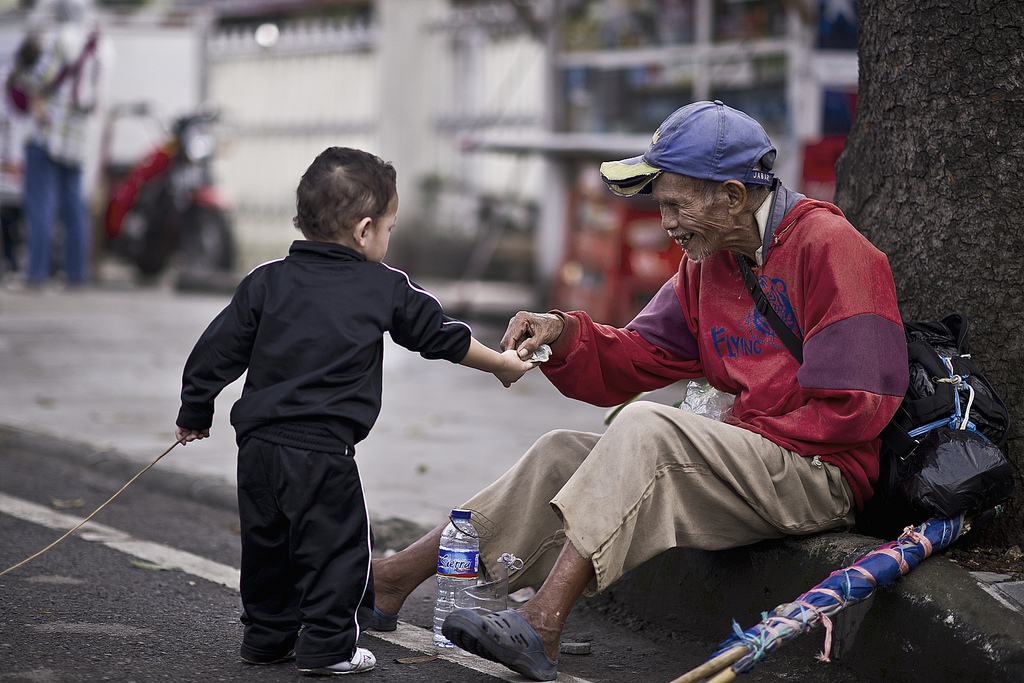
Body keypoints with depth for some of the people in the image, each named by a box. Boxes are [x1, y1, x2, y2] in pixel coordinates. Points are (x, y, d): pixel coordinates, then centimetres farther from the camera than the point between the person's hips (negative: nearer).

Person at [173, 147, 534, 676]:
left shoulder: (267, 282, 6)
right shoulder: (386, 289, -1)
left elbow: (217, 351, 7)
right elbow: (443, 337, 10)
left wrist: (195, 412, 19)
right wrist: (502, 365, 26)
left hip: (258, 445, 5)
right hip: (323, 453, -5)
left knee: (267, 544, 18)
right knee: (334, 547, 7)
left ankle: (267, 636, 28)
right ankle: (327, 646, 8)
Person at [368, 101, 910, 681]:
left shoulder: (828, 246, -12)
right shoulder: (708, 262, 14)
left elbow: (850, 409, -17)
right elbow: (632, 360, 13)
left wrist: (743, 425, -12)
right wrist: (565, 334, -6)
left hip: (821, 475, -8)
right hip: (746, 463, 8)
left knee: (646, 428, -28)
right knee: (563, 454, 1)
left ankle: (542, 625, -33)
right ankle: (394, 579, 2)